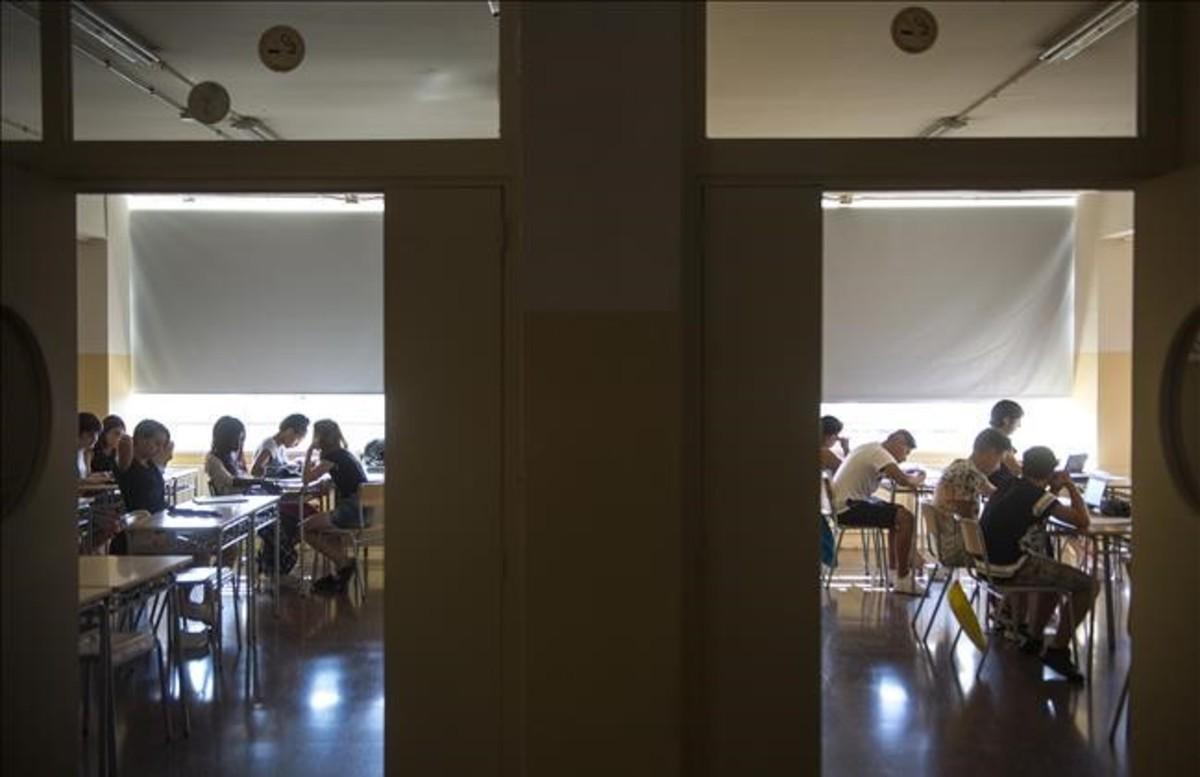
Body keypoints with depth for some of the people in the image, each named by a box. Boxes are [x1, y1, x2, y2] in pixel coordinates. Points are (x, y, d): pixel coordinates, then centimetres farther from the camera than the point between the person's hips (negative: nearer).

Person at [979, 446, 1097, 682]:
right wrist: (1071, 486, 3)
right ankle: (1056, 650, 2)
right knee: (1088, 586, -2)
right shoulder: (1036, 495, -11)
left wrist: (1054, 490, 19)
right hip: (1010, 569, -9)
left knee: (1055, 574, 33)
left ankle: (1034, 639, 34)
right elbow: (1082, 521, -10)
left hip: (987, 564, 9)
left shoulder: (1008, 488, 14)